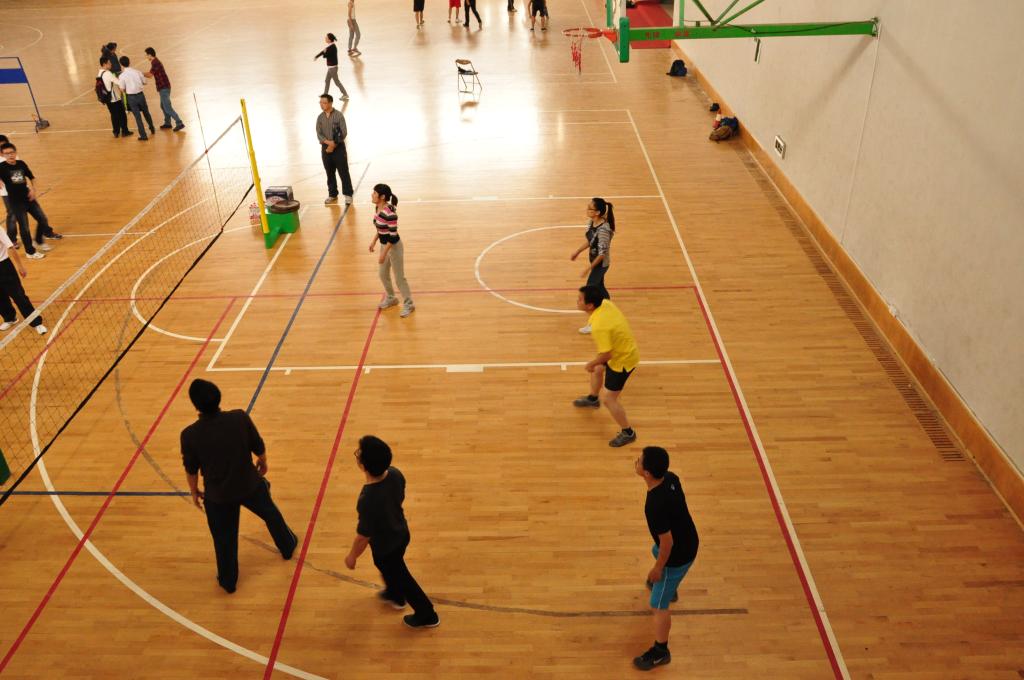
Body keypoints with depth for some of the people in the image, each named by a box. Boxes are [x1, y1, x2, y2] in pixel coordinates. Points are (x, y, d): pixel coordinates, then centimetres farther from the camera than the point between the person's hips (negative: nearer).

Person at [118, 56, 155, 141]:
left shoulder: (122, 76, -11)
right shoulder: (137, 71, -5)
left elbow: (123, 89, -6)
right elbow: (144, 82, 5)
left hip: (131, 97, -2)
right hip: (140, 94, 2)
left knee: (137, 116, 4)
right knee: (146, 112, 23)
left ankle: (143, 135, 4)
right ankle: (152, 129, 39)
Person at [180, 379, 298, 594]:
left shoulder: (189, 435, -24)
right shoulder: (240, 418, -23)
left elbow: (191, 469, -8)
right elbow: (259, 447, -8)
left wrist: (194, 492, 12)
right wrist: (263, 462, 15)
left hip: (217, 495, 0)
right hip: (250, 485, 1)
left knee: (224, 539, 22)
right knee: (270, 514, 31)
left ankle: (228, 581, 42)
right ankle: (288, 546, 55)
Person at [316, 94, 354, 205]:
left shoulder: (338, 115, -9)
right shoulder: (320, 117, 4)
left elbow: (344, 133, -11)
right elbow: (319, 134, 1)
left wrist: (334, 145, -13)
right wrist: (328, 142, -18)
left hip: (339, 147, -4)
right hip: (325, 148, 4)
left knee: (343, 172, -2)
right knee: (330, 173, 11)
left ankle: (348, 195, 7)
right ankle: (332, 194, 22)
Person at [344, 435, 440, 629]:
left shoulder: (367, 500, -43)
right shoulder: (395, 474, -23)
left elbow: (363, 537, -27)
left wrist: (352, 556, -7)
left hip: (385, 547, -6)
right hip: (401, 533, 6)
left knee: (399, 577, 22)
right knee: (391, 569, 36)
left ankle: (427, 615, 44)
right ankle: (395, 595, 65)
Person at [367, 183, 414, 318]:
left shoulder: (390, 213, -29)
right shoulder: (377, 208, -2)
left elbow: (393, 236, -26)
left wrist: (384, 254, -23)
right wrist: (374, 241, 15)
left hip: (394, 247, -9)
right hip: (384, 245, 9)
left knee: (399, 278, 5)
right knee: (383, 274, 21)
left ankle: (408, 304, 21)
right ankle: (391, 298, 42)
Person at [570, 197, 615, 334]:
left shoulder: (603, 229, -32)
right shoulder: (592, 222, -6)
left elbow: (602, 253, -27)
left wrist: (589, 268, -25)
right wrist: (578, 252, 19)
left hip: (601, 264, -9)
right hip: (595, 260, 9)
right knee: (599, 286, 24)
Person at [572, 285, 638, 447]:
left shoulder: (599, 327, -37)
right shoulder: (606, 303, -12)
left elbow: (606, 355, -31)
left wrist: (591, 363, -11)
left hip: (623, 360, -9)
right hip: (625, 348, 9)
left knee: (608, 399, 1)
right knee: (597, 369, 32)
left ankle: (628, 433, 18)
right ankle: (593, 399, 60)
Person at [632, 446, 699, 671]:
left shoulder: (655, 506, -41)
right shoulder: (671, 478, -16)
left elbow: (667, 541, -30)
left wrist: (658, 568, -13)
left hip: (677, 556, -9)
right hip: (688, 541, 9)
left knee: (658, 606, 8)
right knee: (656, 552, 41)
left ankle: (660, 652, 27)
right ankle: (669, 588, 71)